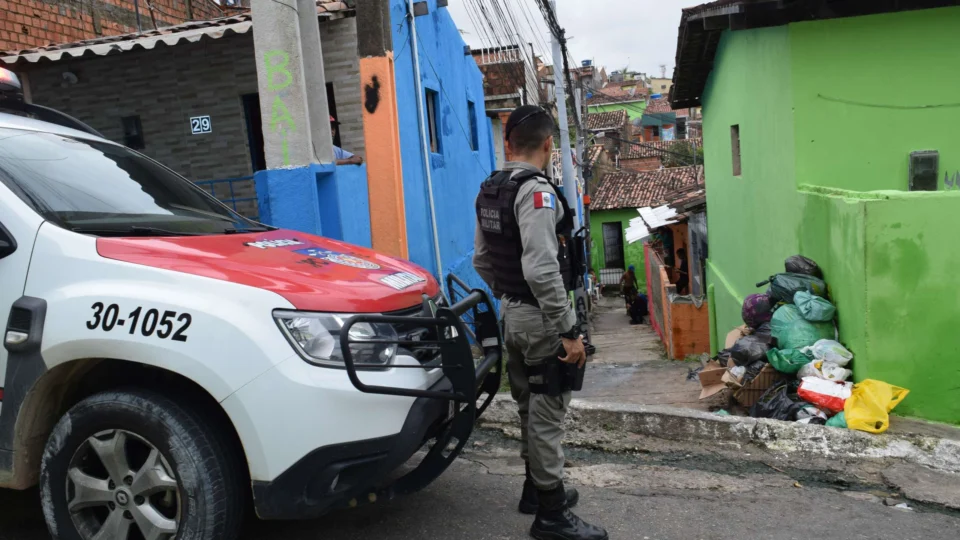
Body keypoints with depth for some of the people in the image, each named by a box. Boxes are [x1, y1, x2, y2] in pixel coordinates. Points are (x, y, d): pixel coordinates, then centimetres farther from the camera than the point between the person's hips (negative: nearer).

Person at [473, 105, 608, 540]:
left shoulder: (488, 192, 8)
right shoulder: (537, 191, -20)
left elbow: (481, 260, 14)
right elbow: (542, 270, -28)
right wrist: (569, 332, -23)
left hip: (511, 315, 9)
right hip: (541, 318, -9)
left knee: (530, 407, 21)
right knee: (547, 414, 1)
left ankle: (536, 488, 36)